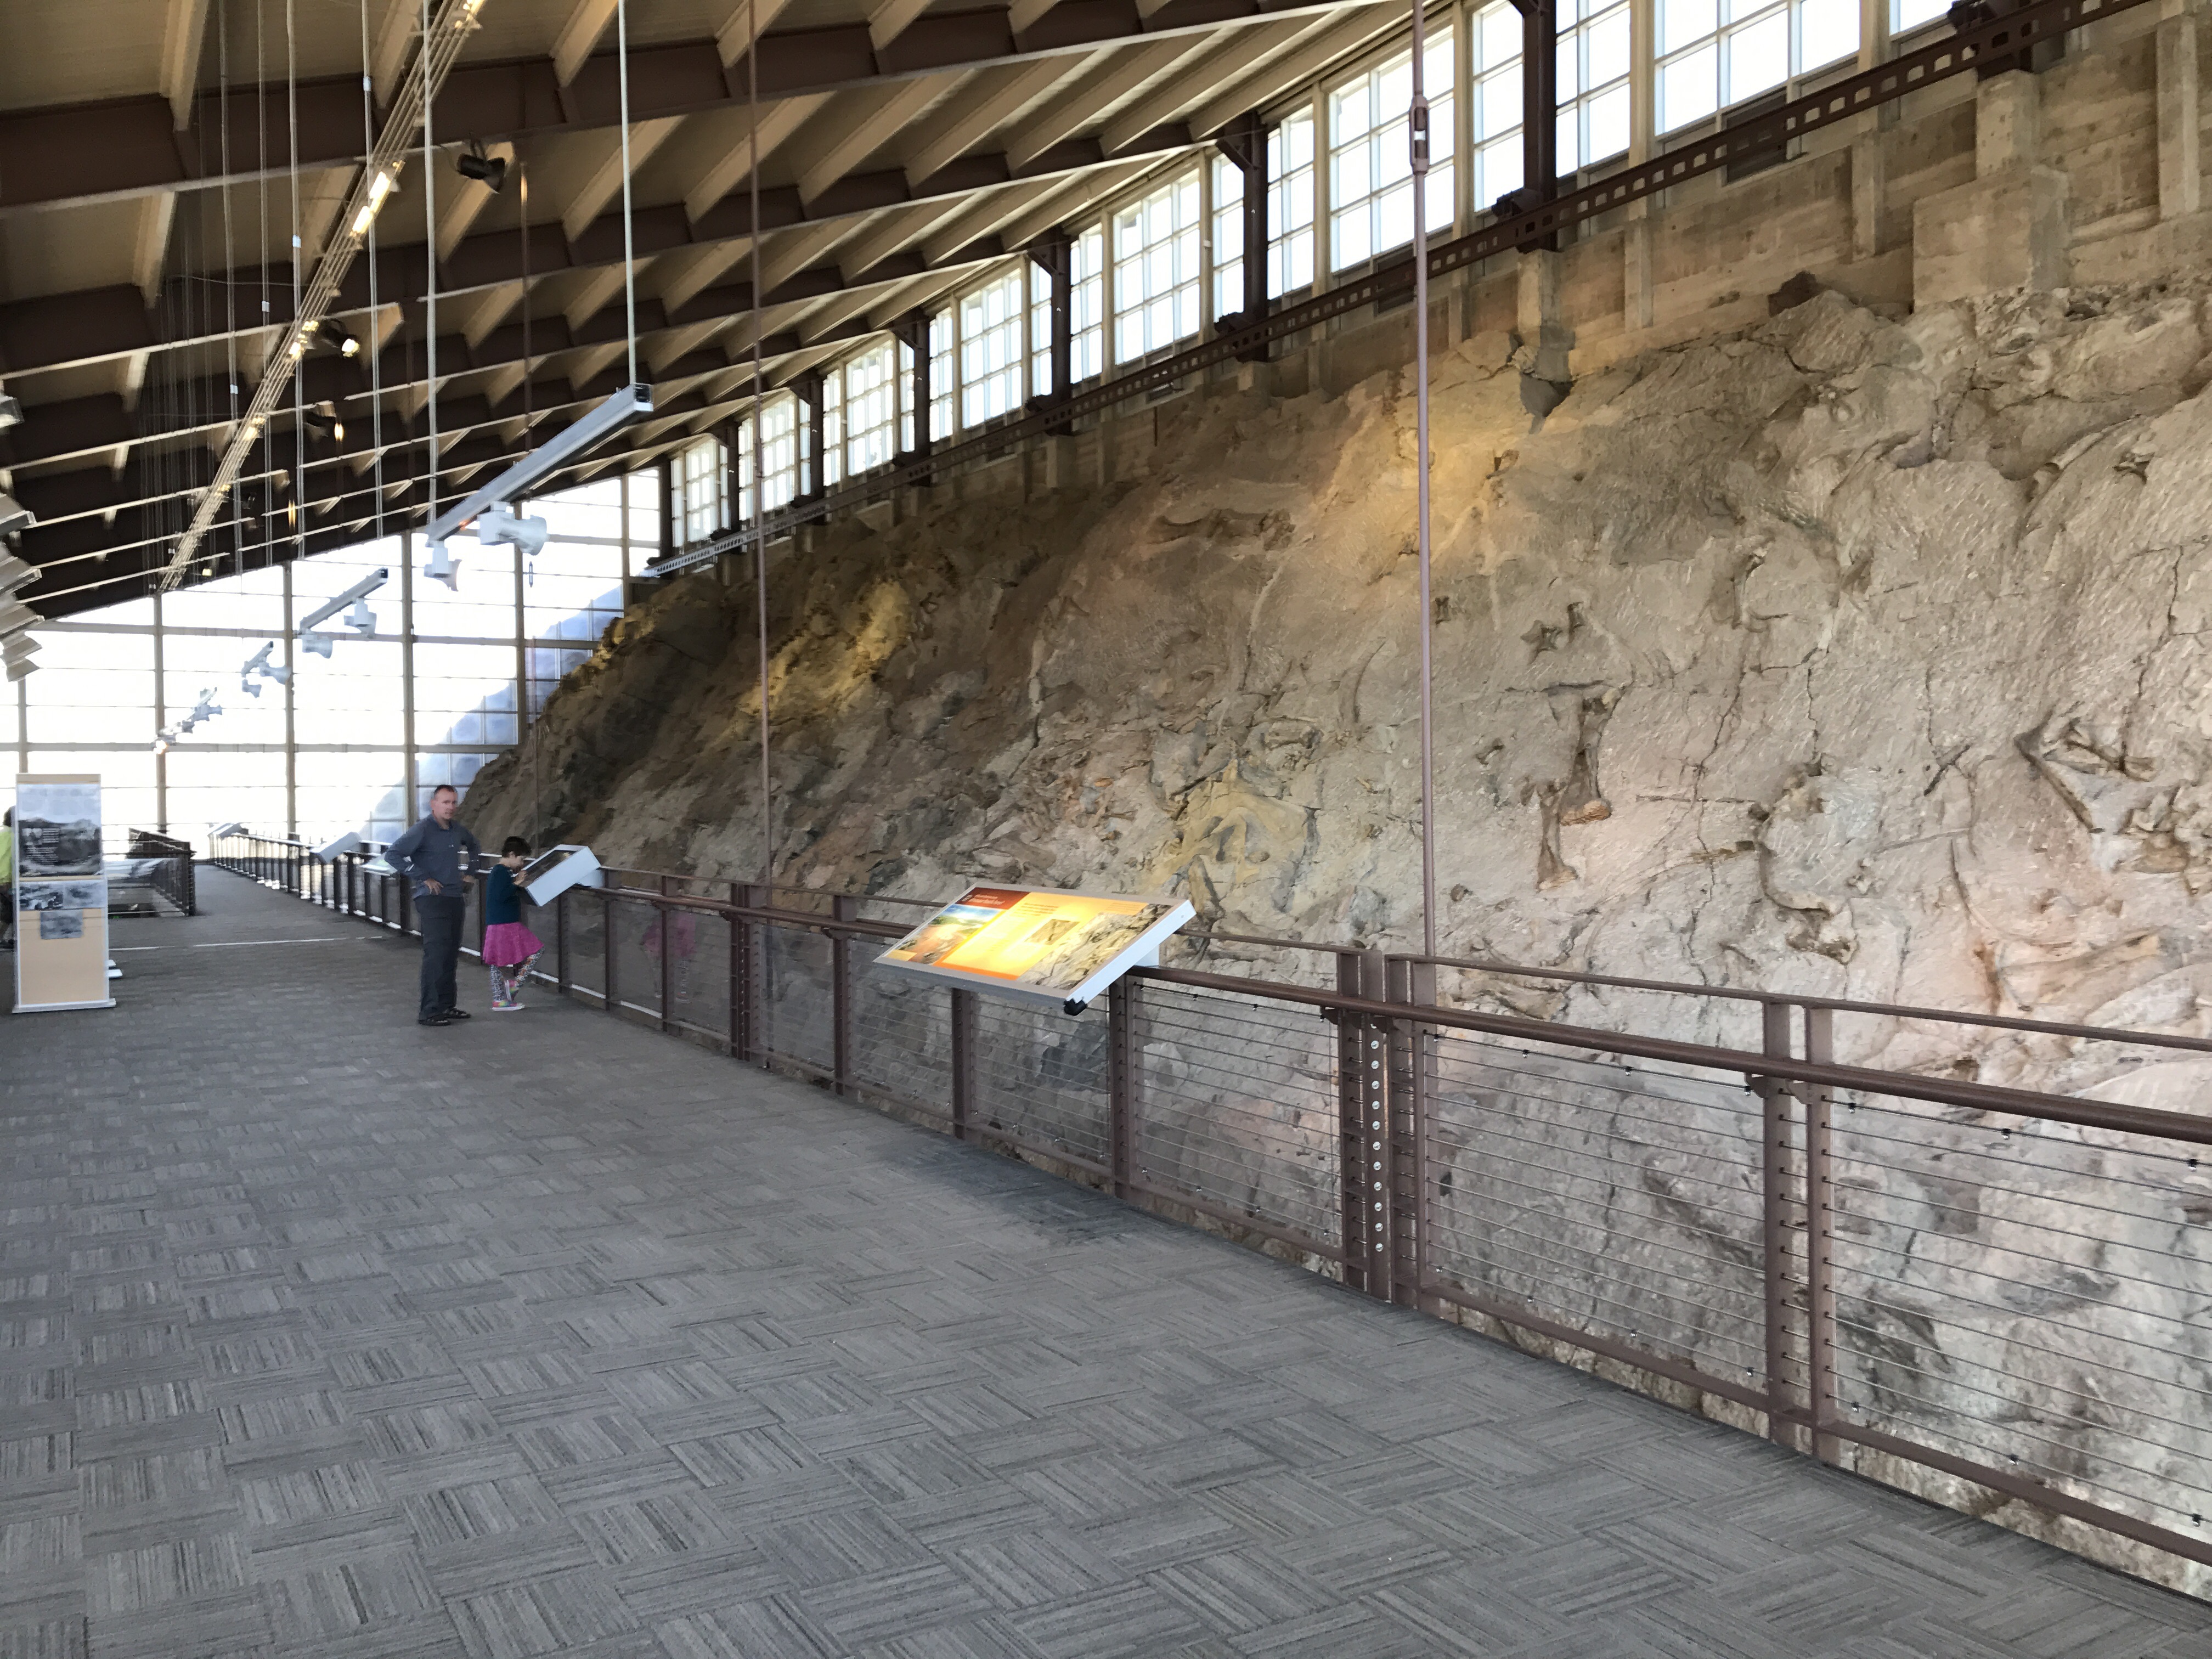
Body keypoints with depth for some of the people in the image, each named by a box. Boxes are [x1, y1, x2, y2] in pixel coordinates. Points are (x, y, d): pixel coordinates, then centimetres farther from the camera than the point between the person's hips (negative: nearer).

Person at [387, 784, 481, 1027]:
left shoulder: (459, 831, 12)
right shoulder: (423, 831, -10)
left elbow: (475, 847, 35)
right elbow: (392, 854, -18)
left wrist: (468, 872, 20)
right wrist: (422, 878, -17)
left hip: (456, 899, 8)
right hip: (432, 900, -7)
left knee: (451, 955, 11)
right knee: (436, 955, -12)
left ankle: (447, 1005, 19)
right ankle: (429, 1012, -10)